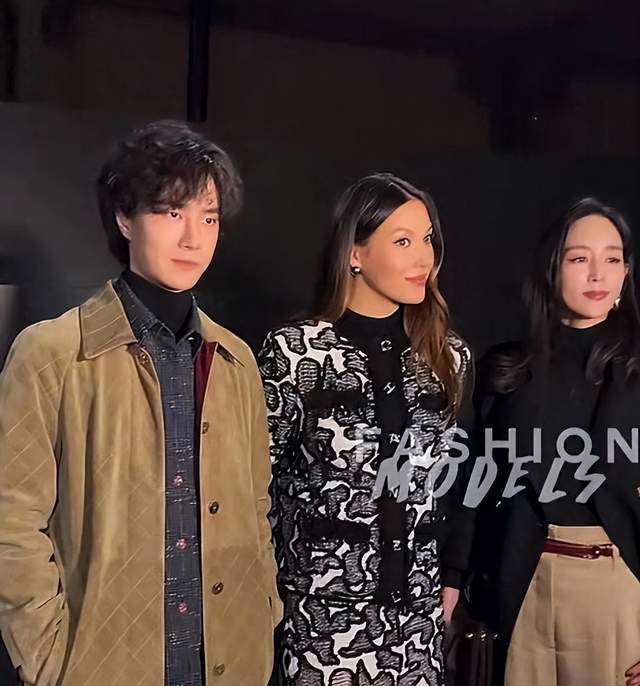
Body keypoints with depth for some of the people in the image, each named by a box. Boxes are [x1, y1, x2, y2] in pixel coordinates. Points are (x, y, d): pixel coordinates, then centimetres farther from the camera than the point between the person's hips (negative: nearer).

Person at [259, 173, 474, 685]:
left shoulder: (450, 357, 3)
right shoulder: (294, 350, -10)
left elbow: (459, 479, 10)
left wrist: (451, 577, 10)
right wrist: (268, 585, -4)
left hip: (417, 606, 4)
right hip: (321, 604, -3)